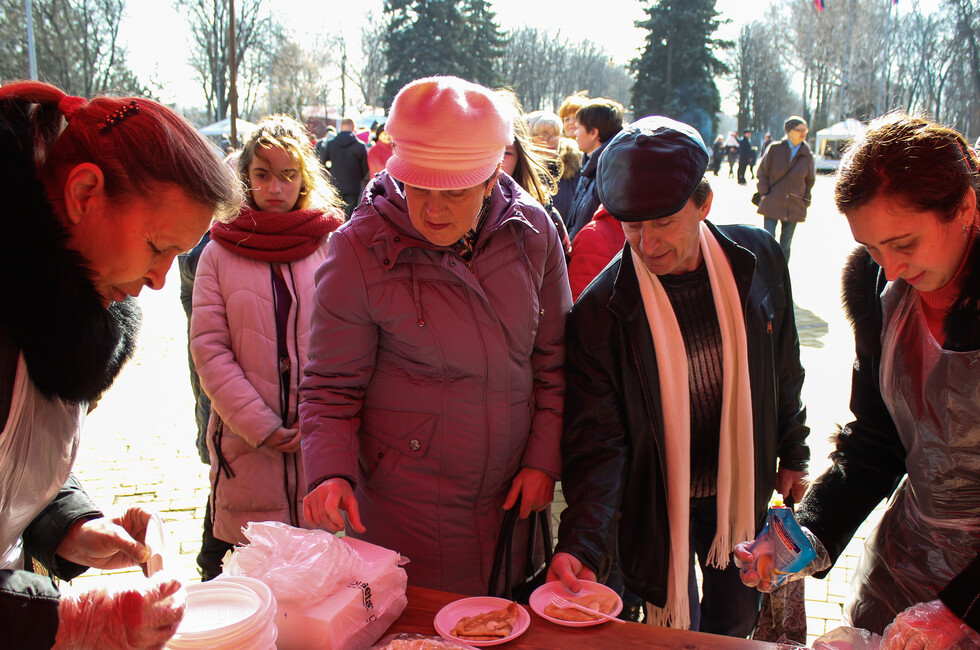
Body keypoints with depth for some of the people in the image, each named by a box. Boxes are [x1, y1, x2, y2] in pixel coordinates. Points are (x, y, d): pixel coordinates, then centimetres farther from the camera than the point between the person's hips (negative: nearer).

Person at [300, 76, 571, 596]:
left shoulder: (533, 231, -5)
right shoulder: (359, 249, -15)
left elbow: (554, 359, 5)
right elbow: (331, 386, -7)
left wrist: (544, 458, 0)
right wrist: (330, 472, -22)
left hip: (511, 500, 4)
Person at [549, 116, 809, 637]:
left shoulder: (757, 257, -10)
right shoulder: (599, 311, -22)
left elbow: (784, 367, 5)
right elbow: (596, 443, -22)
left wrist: (793, 455, 11)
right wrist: (581, 545, -34)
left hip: (743, 495, 3)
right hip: (658, 508, -3)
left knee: (734, 624, 22)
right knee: (677, 633, 15)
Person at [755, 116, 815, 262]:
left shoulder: (807, 156, 3)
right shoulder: (774, 149, -3)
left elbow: (810, 180, 16)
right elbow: (762, 172, 5)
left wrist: (806, 201, 9)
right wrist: (764, 193, -3)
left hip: (794, 208, 2)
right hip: (772, 205, -2)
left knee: (785, 245, 8)